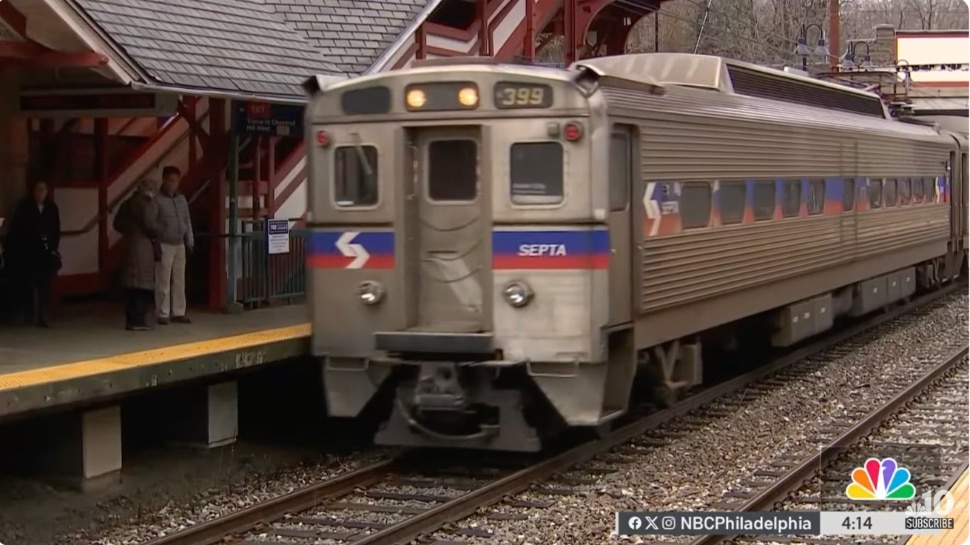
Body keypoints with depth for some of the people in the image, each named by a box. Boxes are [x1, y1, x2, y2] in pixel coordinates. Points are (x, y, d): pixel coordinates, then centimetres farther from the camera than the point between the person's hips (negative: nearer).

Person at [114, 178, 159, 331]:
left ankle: (130, 320, 12)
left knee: (131, 283, 11)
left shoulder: (127, 203, 14)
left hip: (129, 245, 8)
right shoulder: (146, 204, -11)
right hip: (143, 246, -8)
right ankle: (137, 320, -9)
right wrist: (156, 233, 1)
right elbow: (150, 225, -18)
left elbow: (117, 224, 15)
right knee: (143, 283, -6)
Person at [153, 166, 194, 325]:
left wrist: (190, 242, 10)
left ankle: (178, 313, 13)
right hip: (164, 245, -6)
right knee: (163, 282, -4)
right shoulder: (157, 200, -8)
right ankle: (163, 314, 0)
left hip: (180, 245, 6)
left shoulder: (182, 199, 11)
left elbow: (187, 222, 14)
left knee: (179, 281, 7)